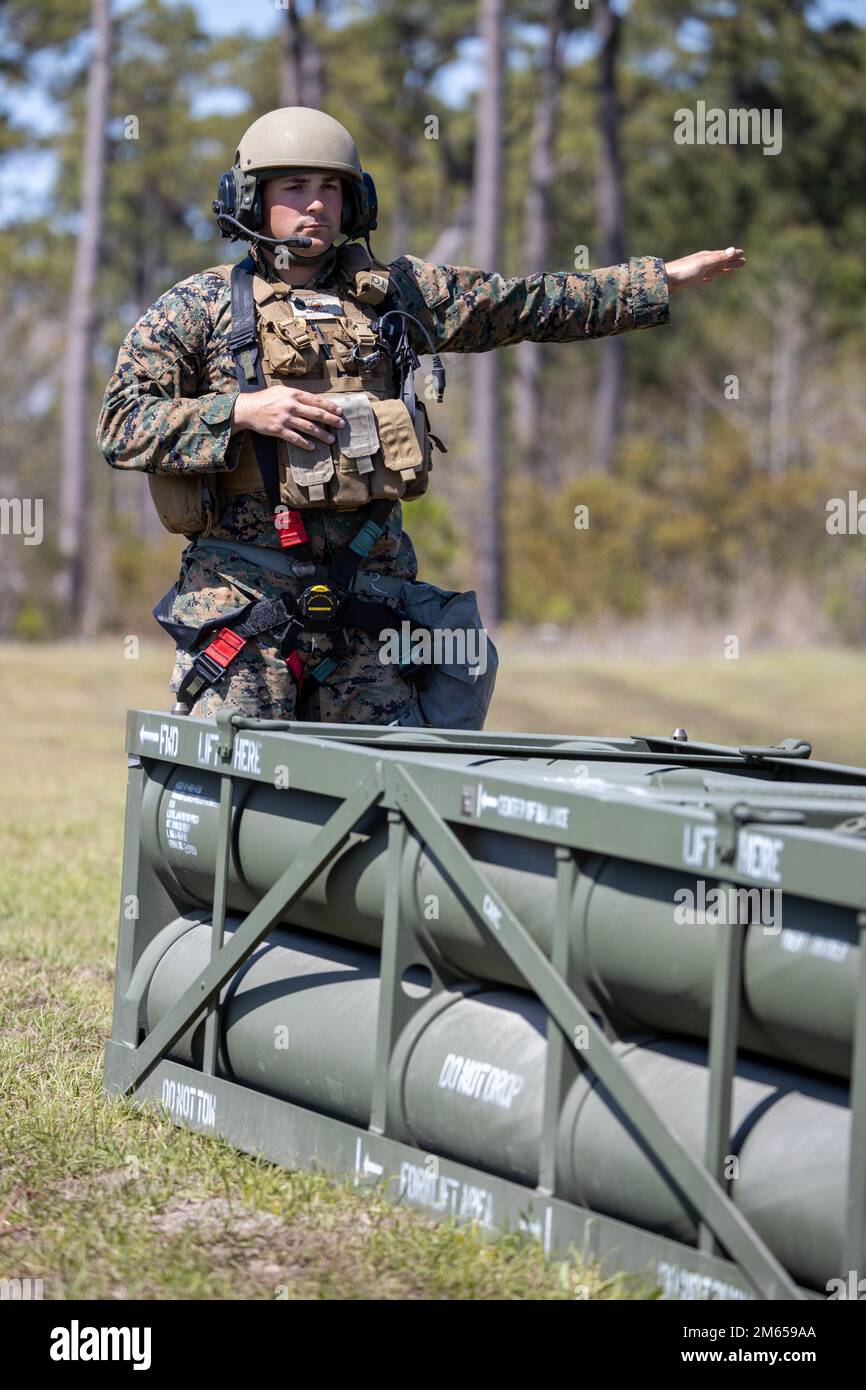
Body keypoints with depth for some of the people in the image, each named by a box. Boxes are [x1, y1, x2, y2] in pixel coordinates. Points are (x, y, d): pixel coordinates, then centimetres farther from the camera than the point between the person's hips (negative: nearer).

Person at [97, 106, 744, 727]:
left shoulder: (392, 291, 13)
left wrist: (669, 276, 14)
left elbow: (531, 304, 17)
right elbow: (122, 425, -3)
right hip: (244, 589, -3)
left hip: (371, 585, 4)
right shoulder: (200, 307, 3)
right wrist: (242, 411, -15)